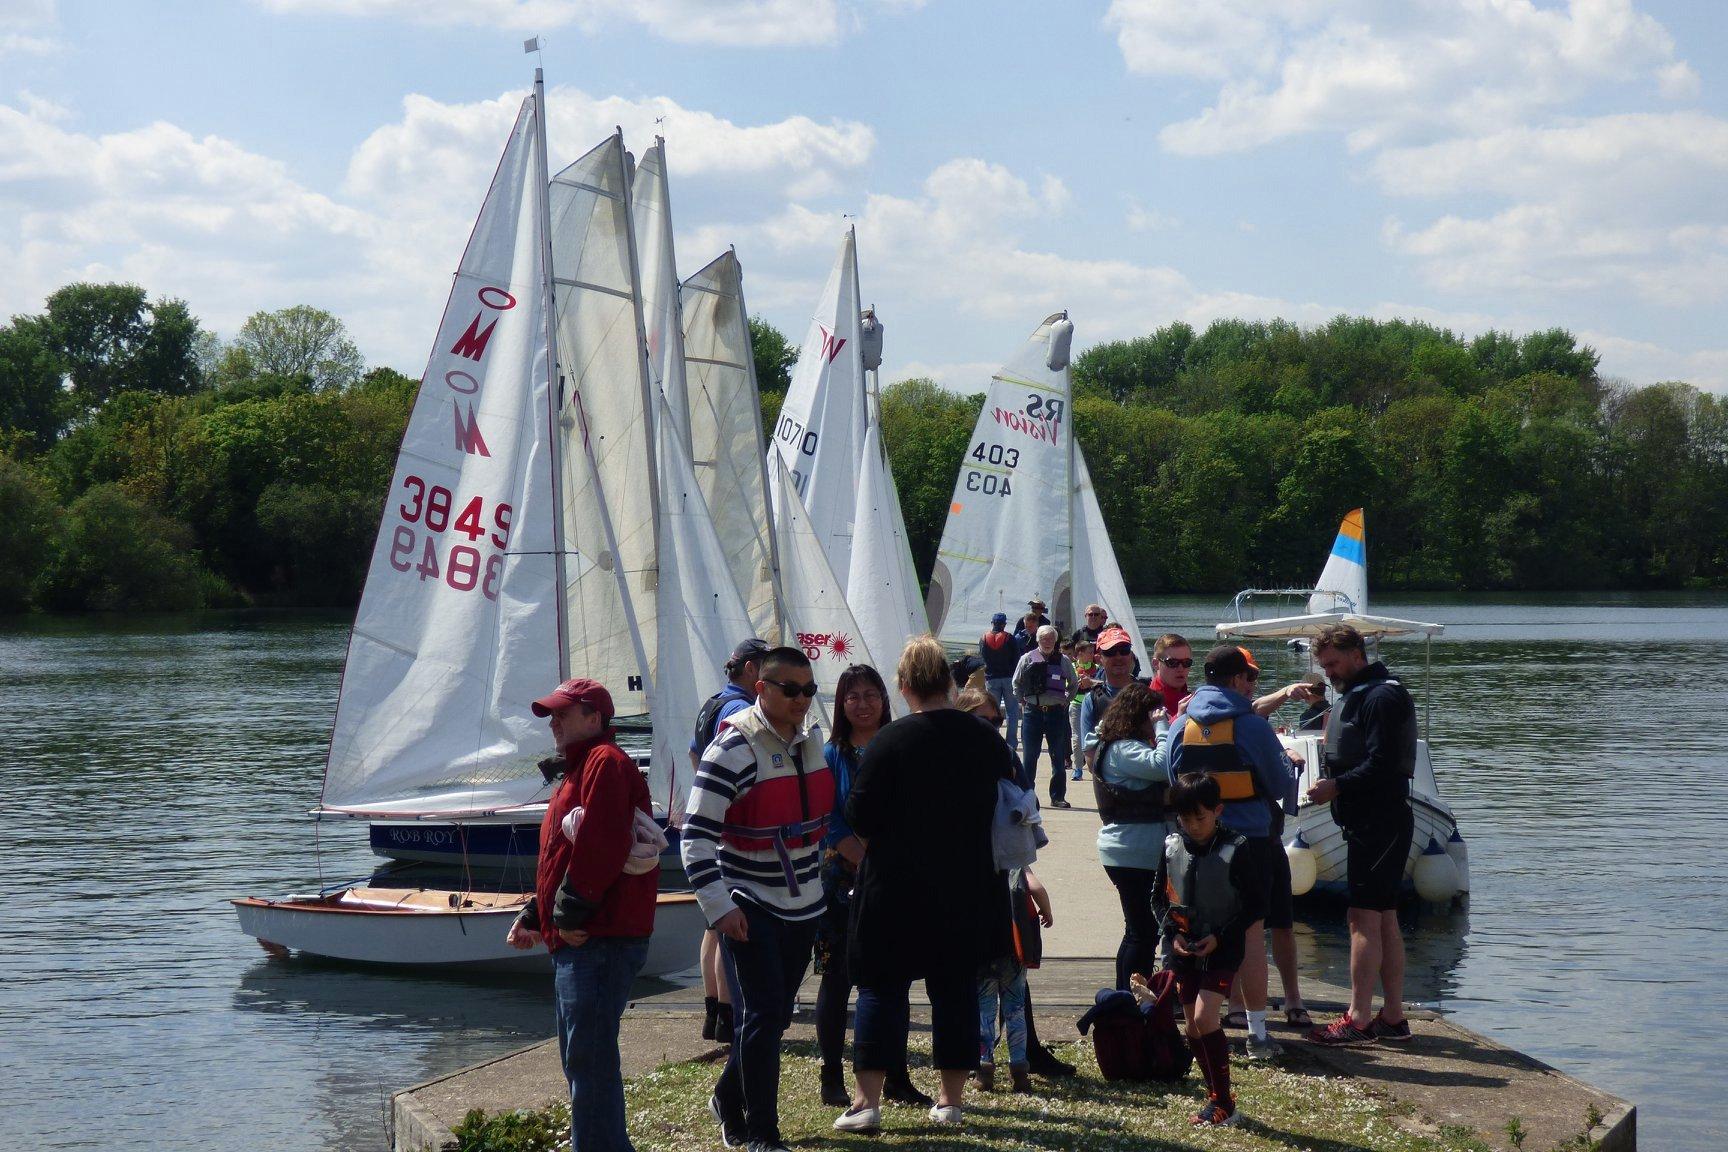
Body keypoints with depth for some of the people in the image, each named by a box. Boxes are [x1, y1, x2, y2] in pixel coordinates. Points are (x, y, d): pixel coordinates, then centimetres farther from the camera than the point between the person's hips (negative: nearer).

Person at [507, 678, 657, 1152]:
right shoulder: (580, 769, 23)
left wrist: (570, 913, -18)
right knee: (581, 1059, 17)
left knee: (589, 1061, -11)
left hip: (601, 942, -11)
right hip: (577, 941, 11)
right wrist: (534, 915, 20)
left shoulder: (605, 762, -12)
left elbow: (600, 847, -23)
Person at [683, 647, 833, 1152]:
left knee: (775, 1015, 15)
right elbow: (696, 836, -18)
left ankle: (729, 1099, 35)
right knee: (762, 1016, -7)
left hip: (803, 903, 7)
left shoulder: (812, 739, 6)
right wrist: (719, 907, -21)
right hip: (748, 906, -7)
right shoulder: (733, 749, -17)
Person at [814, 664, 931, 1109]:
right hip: (843, 881, -3)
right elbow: (829, 824, -7)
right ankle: (832, 1079, 8)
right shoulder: (830, 755, -1)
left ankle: (896, 1079, 15)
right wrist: (870, 863, -16)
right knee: (838, 978, 1)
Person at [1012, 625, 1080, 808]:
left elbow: (1074, 684, 16)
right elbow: (1016, 683, 12)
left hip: (1056, 712, 1)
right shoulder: (1028, 659, 1)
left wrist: (1065, 700, 7)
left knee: (1059, 757, 4)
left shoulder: (1064, 661, 3)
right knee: (1030, 756, 3)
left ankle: (1058, 797, 11)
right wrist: (1023, 701, 7)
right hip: (1032, 711, -1)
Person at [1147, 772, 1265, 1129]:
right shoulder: (1171, 847, 0)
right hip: (1184, 949, 5)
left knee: (1205, 1017, -18)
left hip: (1222, 949, -5)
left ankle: (1223, 1102, -9)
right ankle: (1217, 1098, 22)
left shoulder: (1234, 849, -13)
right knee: (1193, 1028, 8)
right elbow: (1159, 897, 10)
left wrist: (1220, 936, -15)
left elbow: (1254, 904, -8)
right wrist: (1172, 934, -5)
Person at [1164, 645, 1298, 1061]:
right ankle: (1257, 1032, 2)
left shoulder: (1179, 728, 3)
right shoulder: (1253, 727, -10)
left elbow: (1171, 786, 8)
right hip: (1250, 839, -4)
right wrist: (1288, 761, 20)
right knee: (1252, 934, 1)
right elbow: (1280, 784, -1)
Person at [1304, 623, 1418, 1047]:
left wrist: (1337, 786, -17)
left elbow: (1381, 765, -22)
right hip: (1368, 822, 11)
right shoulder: (1355, 696, 19)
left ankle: (1359, 1020, -10)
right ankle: (1393, 1017, 15)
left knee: (1365, 917, -10)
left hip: (1380, 823, -10)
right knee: (1384, 918, 11)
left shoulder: (1381, 697, -14)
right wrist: (1332, 783, 8)